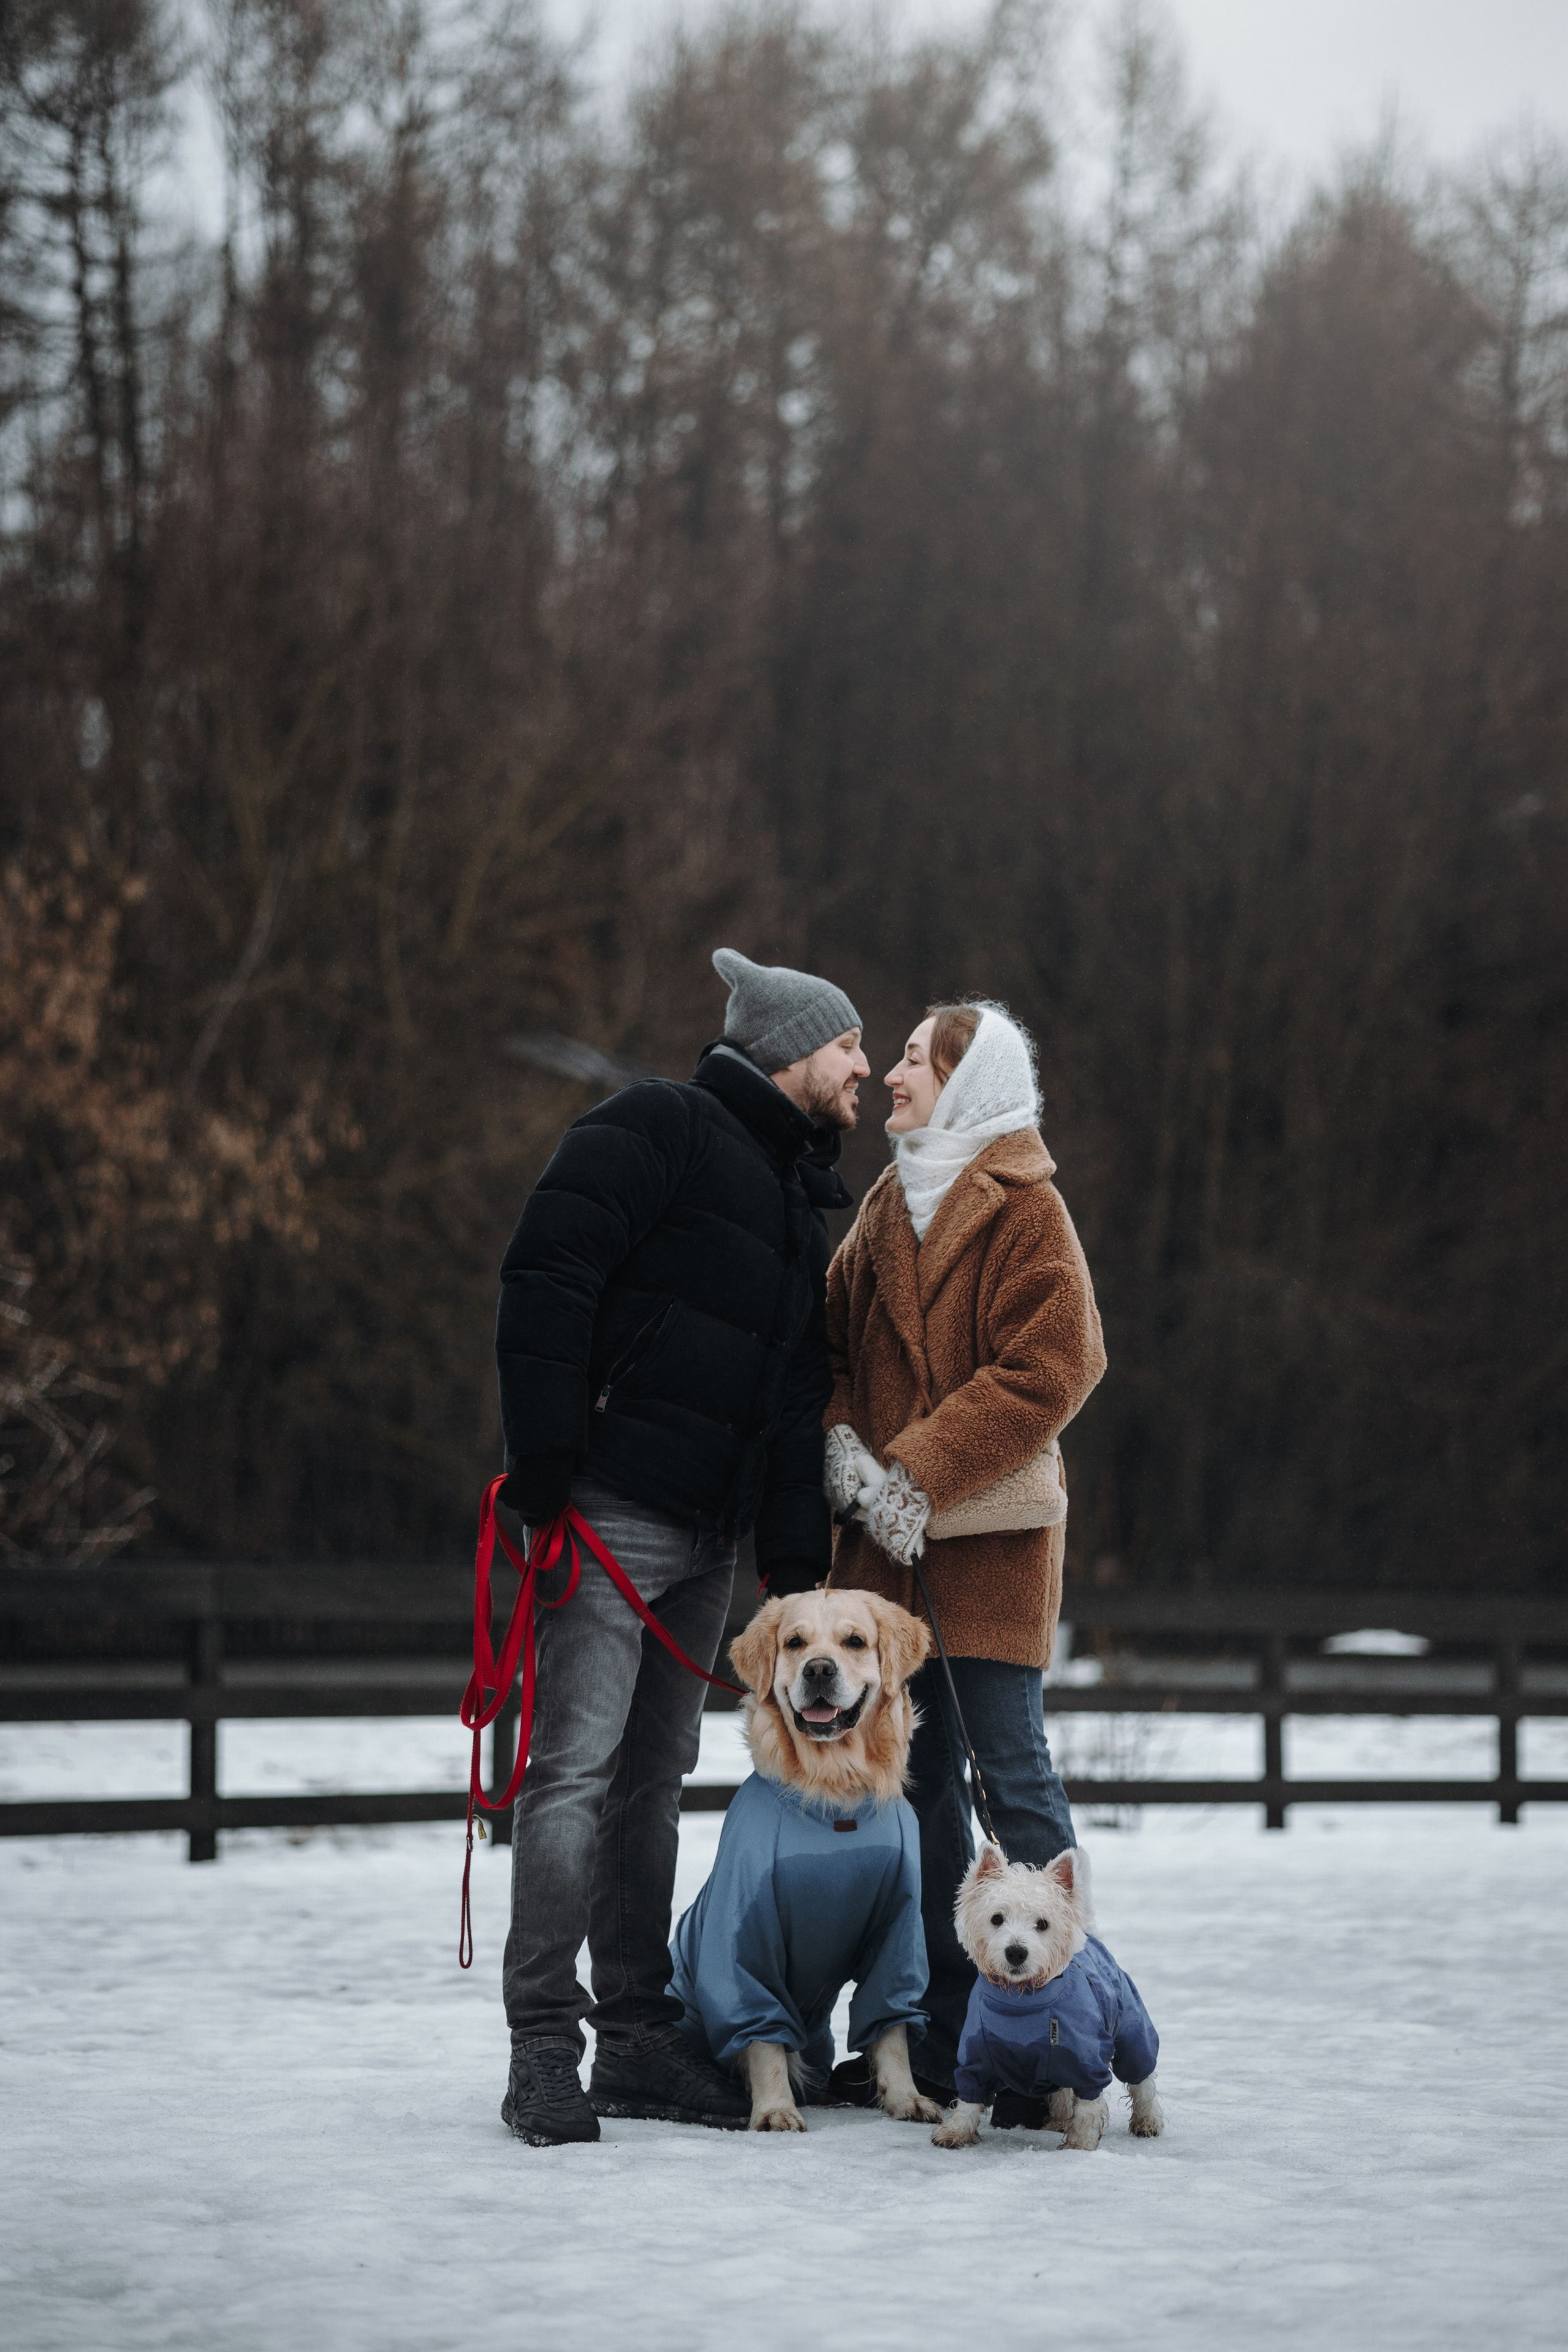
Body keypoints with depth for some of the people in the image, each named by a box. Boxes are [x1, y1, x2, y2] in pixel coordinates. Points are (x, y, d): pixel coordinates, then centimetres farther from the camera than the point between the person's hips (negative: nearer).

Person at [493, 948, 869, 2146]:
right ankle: (543, 2048, -8)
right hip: (609, 1513, -9)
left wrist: (798, 1561, 9)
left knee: (654, 1778, 11)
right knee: (576, 1768, -10)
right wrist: (547, 1463, -21)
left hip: (708, 1536, 9)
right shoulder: (660, 1129, -6)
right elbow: (546, 1276, -16)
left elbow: (800, 1404, 19)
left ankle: (639, 2038, 17)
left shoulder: (806, 1208, 21)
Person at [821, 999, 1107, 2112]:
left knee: (1010, 1765, -7)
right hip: (887, 1534, 7)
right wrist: (844, 1446, -6)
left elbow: (1049, 1369, -15)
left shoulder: (1022, 1207, -6)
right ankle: (942, 2034, 16)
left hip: (989, 1537, -7)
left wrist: (919, 1474, -17)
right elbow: (837, 1341, 14)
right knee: (917, 1773, 9)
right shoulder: (888, 1206, 16)